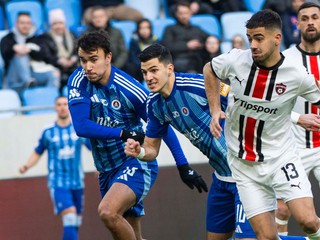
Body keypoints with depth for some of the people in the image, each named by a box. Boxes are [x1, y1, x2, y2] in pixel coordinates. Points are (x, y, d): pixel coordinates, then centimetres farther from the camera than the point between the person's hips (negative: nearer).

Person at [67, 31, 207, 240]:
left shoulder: (128, 88, -17)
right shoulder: (79, 82, -7)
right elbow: (81, 126, -16)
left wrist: (184, 166, -7)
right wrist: (124, 134, -22)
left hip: (136, 165, -6)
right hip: (107, 170, 6)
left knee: (107, 211, -31)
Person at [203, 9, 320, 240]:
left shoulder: (297, 75, -14)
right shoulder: (235, 60, -10)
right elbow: (210, 69, 12)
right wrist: (215, 110, 4)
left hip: (281, 157, -1)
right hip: (244, 164, 1)